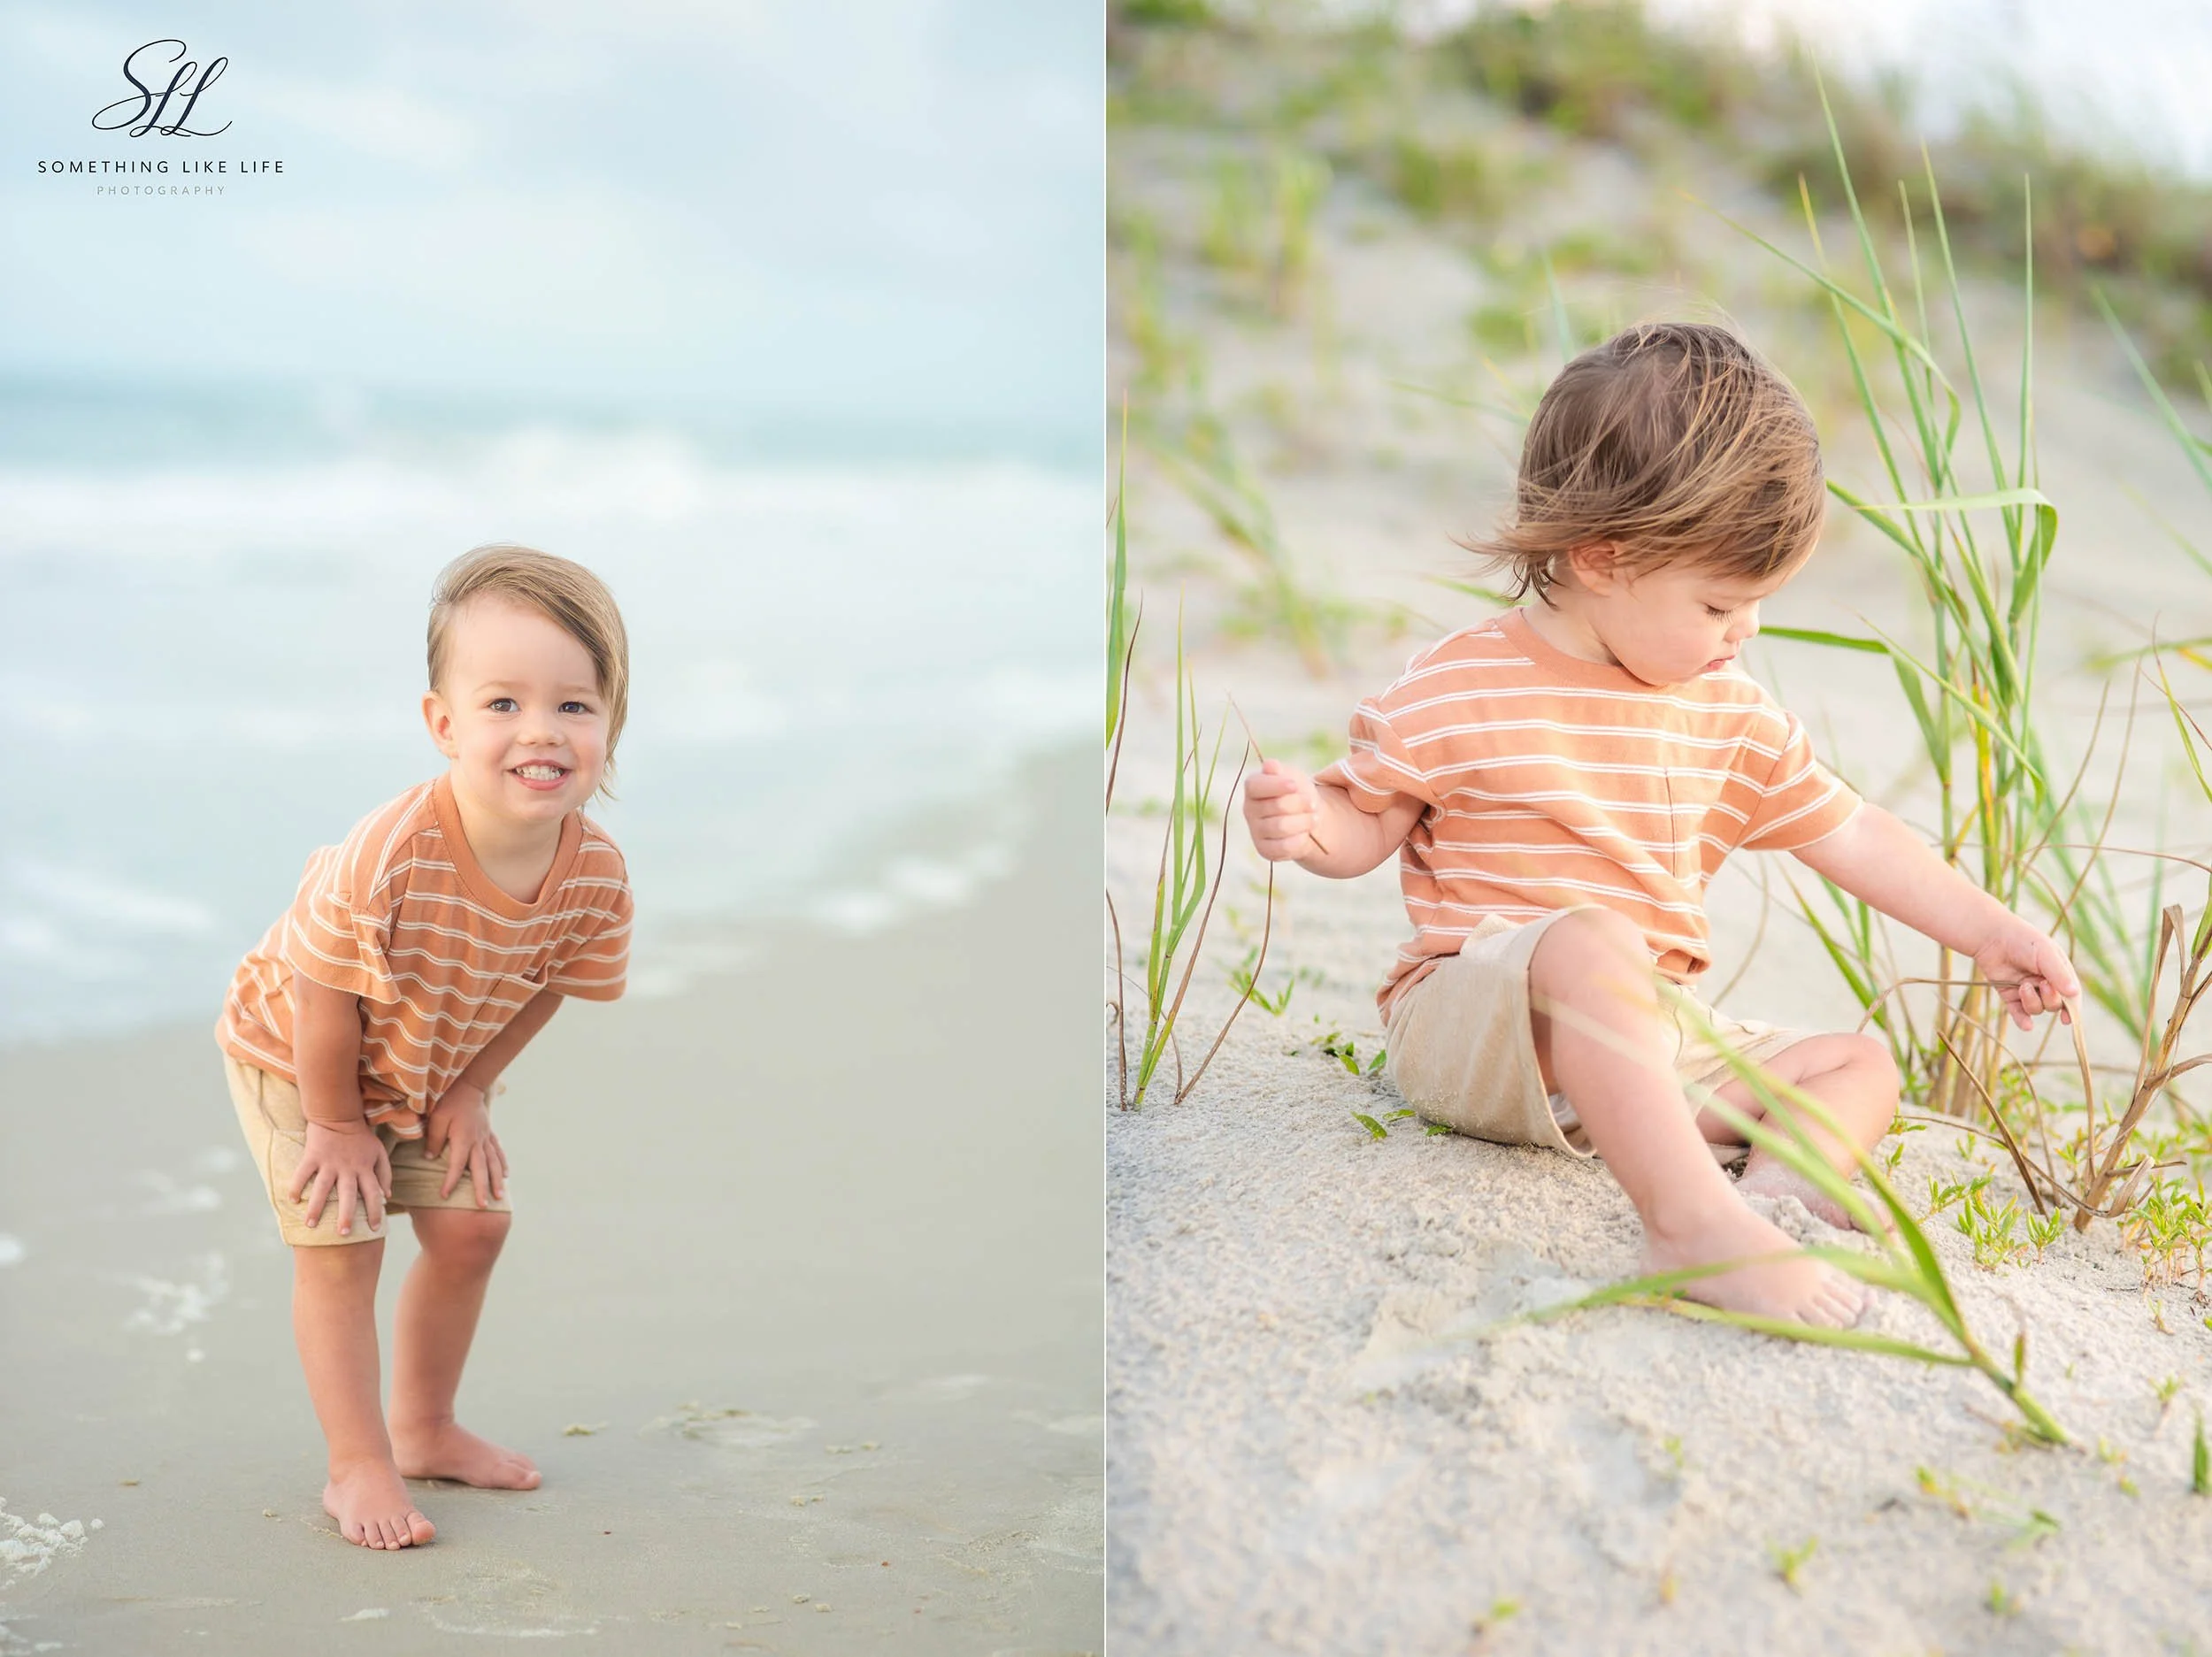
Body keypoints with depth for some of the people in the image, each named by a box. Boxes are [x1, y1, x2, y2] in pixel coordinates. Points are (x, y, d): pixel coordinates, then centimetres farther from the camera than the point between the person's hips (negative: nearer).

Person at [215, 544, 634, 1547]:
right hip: (292, 1053, -5)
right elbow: (324, 997, -30)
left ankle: (424, 1430, 27)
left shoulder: (597, 878, -25)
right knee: (341, 1246, -7)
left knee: (470, 1228, 6)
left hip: (436, 1071, 5)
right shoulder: (388, 857, -42)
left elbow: (543, 989, -6)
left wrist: (467, 1095, -4)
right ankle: (359, 1467, 8)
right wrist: (336, 1126, -17)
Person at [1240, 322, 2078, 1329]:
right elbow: (1367, 819, 0)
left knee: (1862, 1065, 1)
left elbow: (1846, 834, 17)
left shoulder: (1733, 721, 10)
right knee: (1592, 943, -39)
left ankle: (1785, 1186, -30)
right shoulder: (1456, 691, -7)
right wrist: (1306, 823, -23)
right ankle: (1691, 1219, -50)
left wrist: (1988, 931, 15)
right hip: (1466, 1022, -7)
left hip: (1653, 1035, 7)